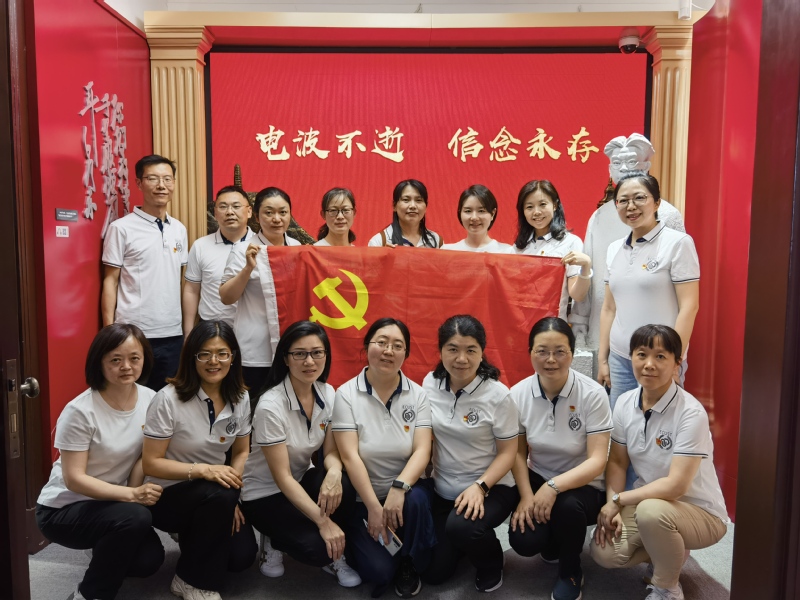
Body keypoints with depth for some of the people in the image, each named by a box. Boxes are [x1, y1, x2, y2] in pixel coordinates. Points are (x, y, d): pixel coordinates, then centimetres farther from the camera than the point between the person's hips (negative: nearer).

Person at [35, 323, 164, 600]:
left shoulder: (150, 400, -9)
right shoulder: (80, 411, -24)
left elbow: (145, 457, 0)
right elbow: (74, 478, -23)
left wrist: (136, 493, -16)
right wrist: (131, 495, -32)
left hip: (111, 502, 5)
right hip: (63, 508, -5)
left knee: (149, 559, -18)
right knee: (135, 517, -32)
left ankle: (105, 551, 18)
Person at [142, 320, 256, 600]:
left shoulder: (240, 398, -4)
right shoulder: (168, 399, -20)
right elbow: (151, 463, -17)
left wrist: (232, 499, -10)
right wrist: (203, 470, -30)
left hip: (215, 497, 5)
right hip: (167, 495, -4)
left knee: (242, 556, -14)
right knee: (220, 495, -33)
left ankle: (195, 537, 19)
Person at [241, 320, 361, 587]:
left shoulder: (327, 394, -7)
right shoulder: (271, 406, -26)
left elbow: (331, 452, -4)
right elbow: (282, 477, -24)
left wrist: (334, 472, -29)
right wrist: (323, 521, -27)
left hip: (303, 480, 6)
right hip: (264, 495, -5)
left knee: (345, 487, -27)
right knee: (318, 546, -26)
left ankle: (334, 556, -1)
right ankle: (277, 543, 6)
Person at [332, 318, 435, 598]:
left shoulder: (417, 395, -4)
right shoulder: (346, 394, -10)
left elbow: (422, 450, -13)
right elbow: (350, 457, -16)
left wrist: (399, 488, -30)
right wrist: (374, 507, -22)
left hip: (404, 492, 2)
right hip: (361, 499, -1)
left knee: (416, 500, -33)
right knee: (378, 571, -19)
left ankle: (409, 566, -4)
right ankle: (361, 543, 18)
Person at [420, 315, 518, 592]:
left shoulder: (498, 395, -17)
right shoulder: (430, 383, -6)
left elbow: (507, 453, -11)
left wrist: (479, 487, -25)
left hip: (491, 488, -4)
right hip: (442, 489, 4)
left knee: (460, 527, -34)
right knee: (433, 573, 2)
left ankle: (491, 561, 1)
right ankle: (461, 544, 35)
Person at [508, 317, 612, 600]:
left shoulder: (593, 394, -20)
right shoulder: (518, 394, -11)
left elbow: (597, 461, -22)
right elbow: (518, 452, 0)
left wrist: (553, 487, -33)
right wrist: (526, 495, -15)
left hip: (583, 485, -2)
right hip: (537, 479, 3)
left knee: (567, 506, -36)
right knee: (523, 541, -22)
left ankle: (571, 573, -1)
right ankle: (555, 541, 20)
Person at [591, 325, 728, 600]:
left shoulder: (691, 413, -25)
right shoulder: (625, 404, -7)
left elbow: (676, 486, -28)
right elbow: (617, 462, 2)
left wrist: (618, 500, -20)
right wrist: (612, 507, -13)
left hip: (699, 511, -5)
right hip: (647, 502, 5)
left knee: (652, 511, -37)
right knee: (604, 552, -16)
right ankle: (668, 554, 15)